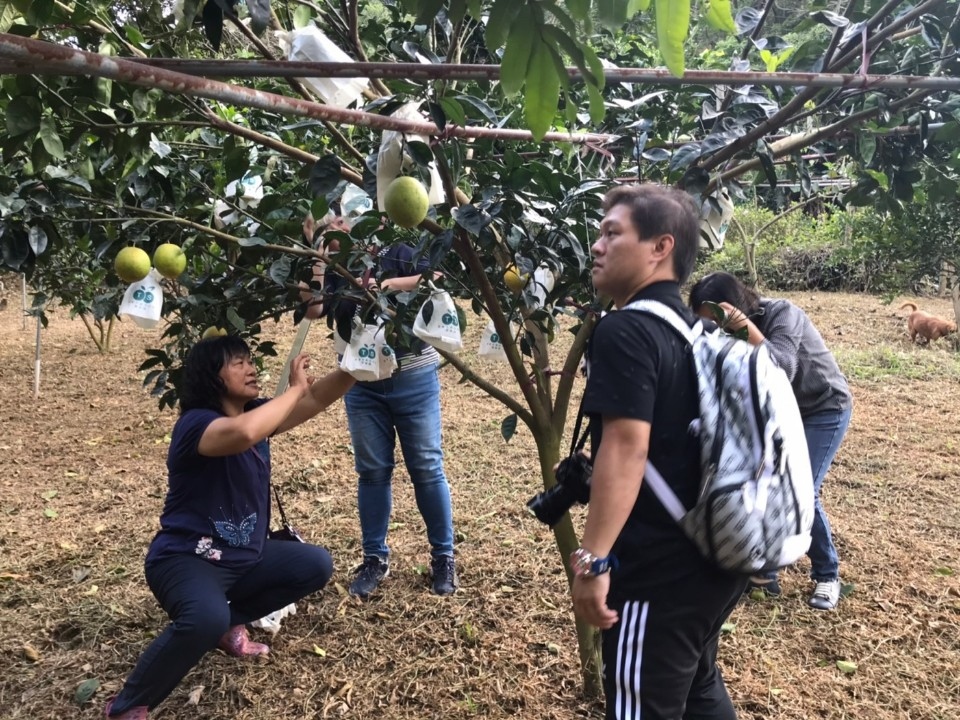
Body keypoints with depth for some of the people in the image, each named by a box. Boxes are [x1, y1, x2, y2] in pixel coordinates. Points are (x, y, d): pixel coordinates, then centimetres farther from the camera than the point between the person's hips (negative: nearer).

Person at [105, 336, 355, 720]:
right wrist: (295, 387, -32)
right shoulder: (195, 423, -22)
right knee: (207, 619, -36)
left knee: (316, 565, 3)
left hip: (244, 556, 9)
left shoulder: (256, 413, 2)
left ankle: (229, 623, 16)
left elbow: (317, 398, -4)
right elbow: (242, 434, -45)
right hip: (185, 559, -8)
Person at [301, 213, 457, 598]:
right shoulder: (333, 273, 8)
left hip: (413, 378, -3)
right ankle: (375, 557, 22)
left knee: (427, 467, 2)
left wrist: (388, 285, -21)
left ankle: (443, 556, 15)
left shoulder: (397, 253, 0)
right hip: (362, 385, 3)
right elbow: (313, 309, -8)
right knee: (372, 470, 9)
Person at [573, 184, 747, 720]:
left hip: (659, 570, -9)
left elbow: (626, 447, -26)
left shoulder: (625, 331, -19)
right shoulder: (691, 327, 10)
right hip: (712, 557, 9)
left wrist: (593, 558, -24)